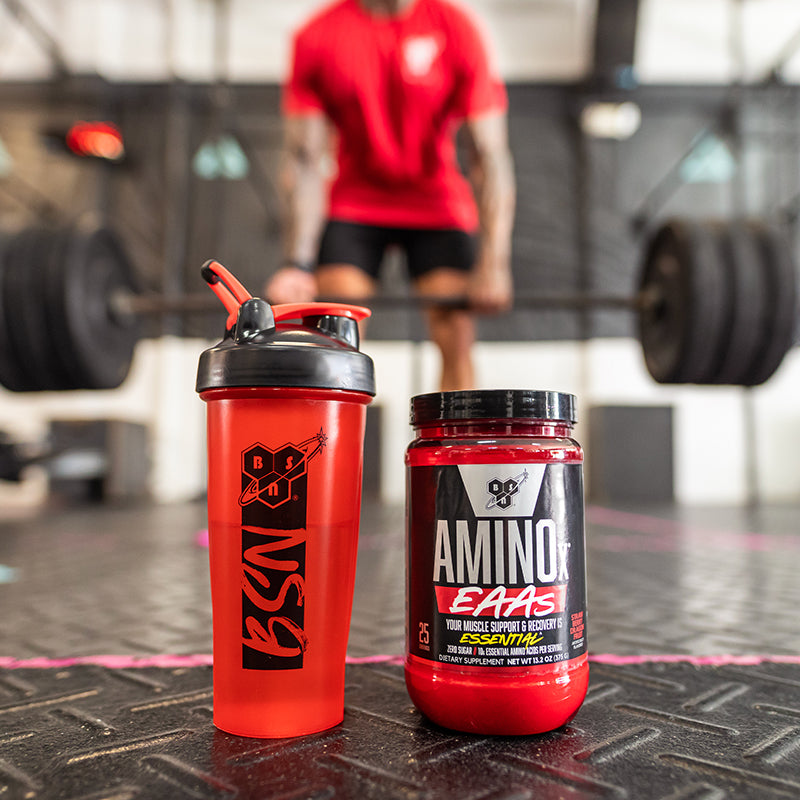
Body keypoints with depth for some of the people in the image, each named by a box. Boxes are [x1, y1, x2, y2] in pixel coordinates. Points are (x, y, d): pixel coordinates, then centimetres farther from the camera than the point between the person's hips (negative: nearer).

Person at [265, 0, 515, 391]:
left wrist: (494, 263, -23)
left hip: (437, 204, 0)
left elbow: (490, 154, -14)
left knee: (456, 342, -10)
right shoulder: (316, 36, -8)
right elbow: (305, 160, -10)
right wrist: (297, 263, -20)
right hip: (353, 204, 0)